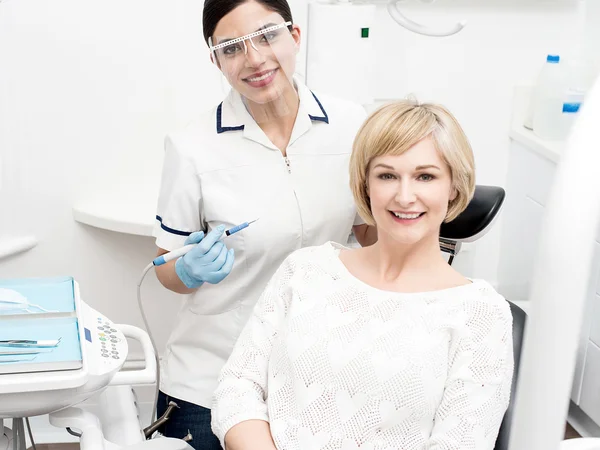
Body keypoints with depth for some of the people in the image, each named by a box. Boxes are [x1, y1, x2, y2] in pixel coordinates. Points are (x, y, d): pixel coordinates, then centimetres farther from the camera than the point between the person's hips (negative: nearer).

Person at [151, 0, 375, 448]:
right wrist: (191, 271, -22)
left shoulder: (352, 124, -6)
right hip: (210, 381, -2)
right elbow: (169, 272, -1)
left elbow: (373, 235, 8)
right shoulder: (193, 147, -12)